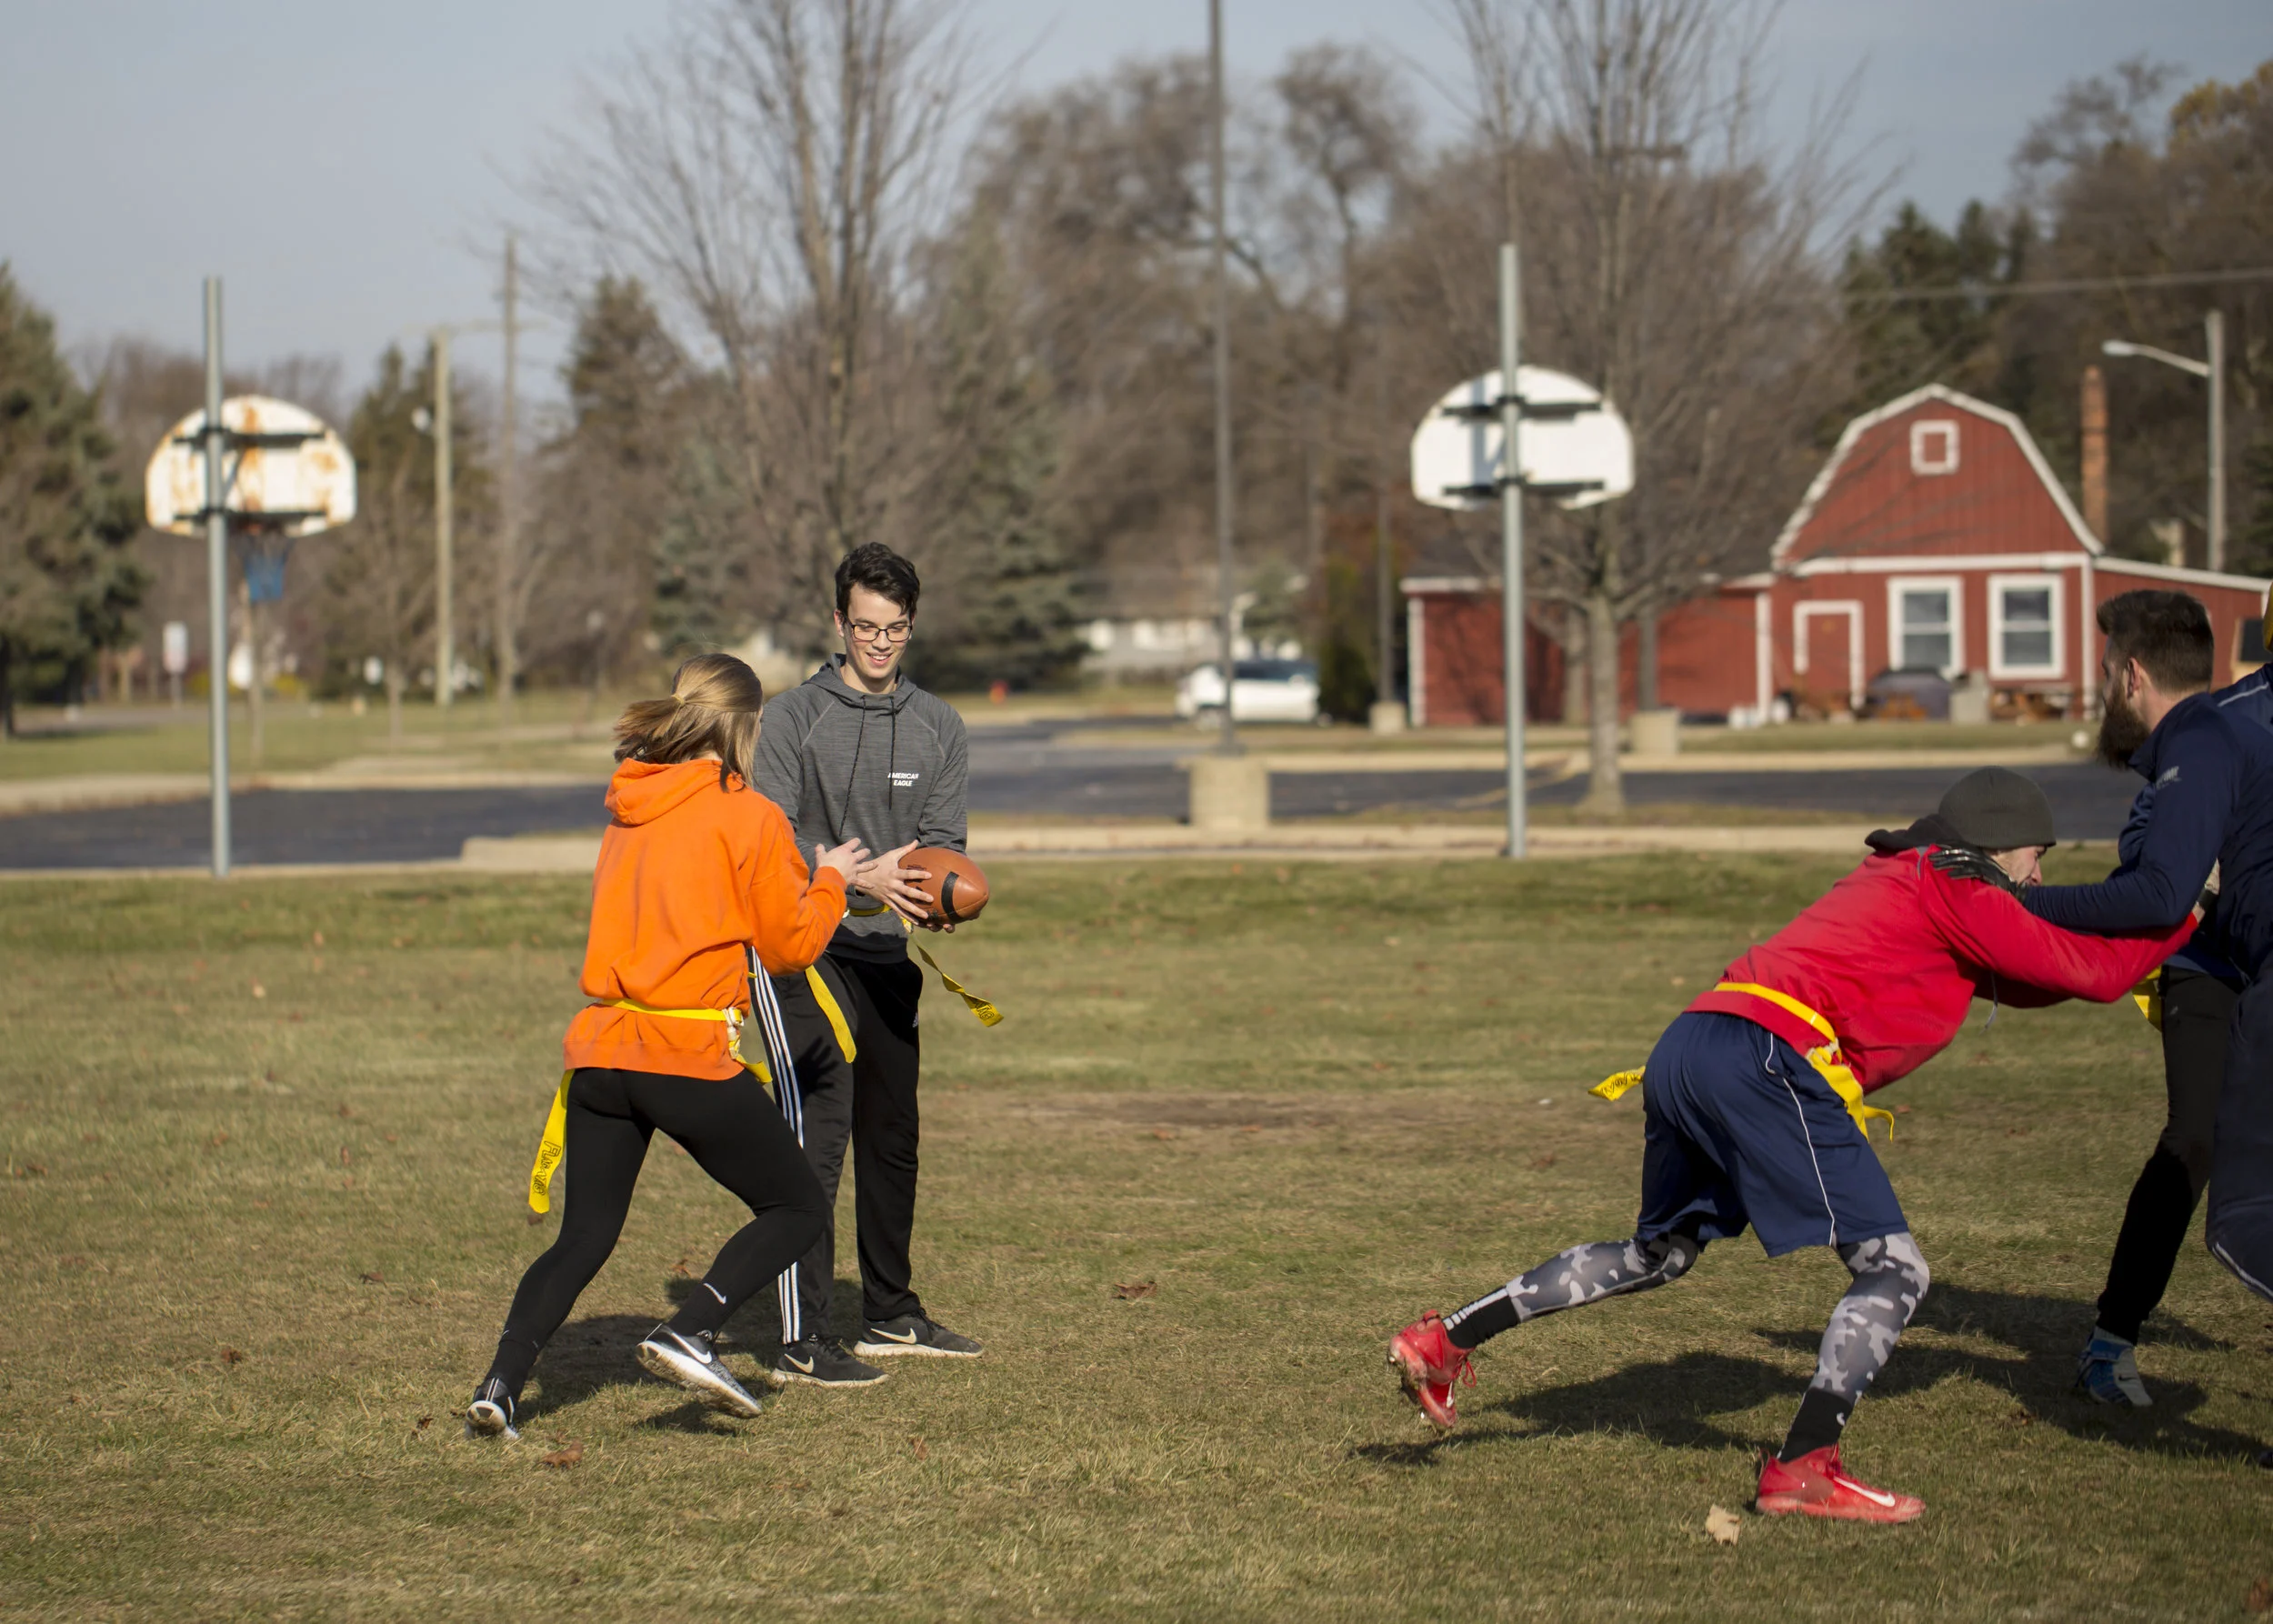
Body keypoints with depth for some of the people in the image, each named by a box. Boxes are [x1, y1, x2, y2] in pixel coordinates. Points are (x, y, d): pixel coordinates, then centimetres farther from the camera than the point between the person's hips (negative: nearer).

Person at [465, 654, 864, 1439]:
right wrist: (828, 881, 16)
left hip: (601, 1048, 6)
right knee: (798, 1207, 9)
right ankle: (688, 1333, -10)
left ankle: (500, 1383, -3)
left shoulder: (627, 809, 15)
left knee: (583, 1236, 13)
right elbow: (791, 945, -2)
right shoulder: (749, 815, -4)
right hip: (691, 1056, -6)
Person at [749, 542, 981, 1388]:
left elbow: (942, 838, 4)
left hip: (886, 952, 6)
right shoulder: (793, 717, -6)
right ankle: (802, 1340, -13)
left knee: (893, 1136, 14)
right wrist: (860, 879, -25)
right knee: (818, 1135, -13)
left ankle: (891, 1315, 28)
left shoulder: (938, 726, 10)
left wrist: (934, 890, -19)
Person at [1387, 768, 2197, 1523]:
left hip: (1688, 1049, 10)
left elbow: (2018, 980, 34)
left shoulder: (1894, 876, 29)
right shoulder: (1951, 890, 2)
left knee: (1658, 1254, 26)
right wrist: (2179, 919, 11)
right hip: (1771, 1057, -10)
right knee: (1893, 1268, -6)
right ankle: (1804, 1467, -14)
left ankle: (1446, 1337, 24)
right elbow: (2089, 970, -2)